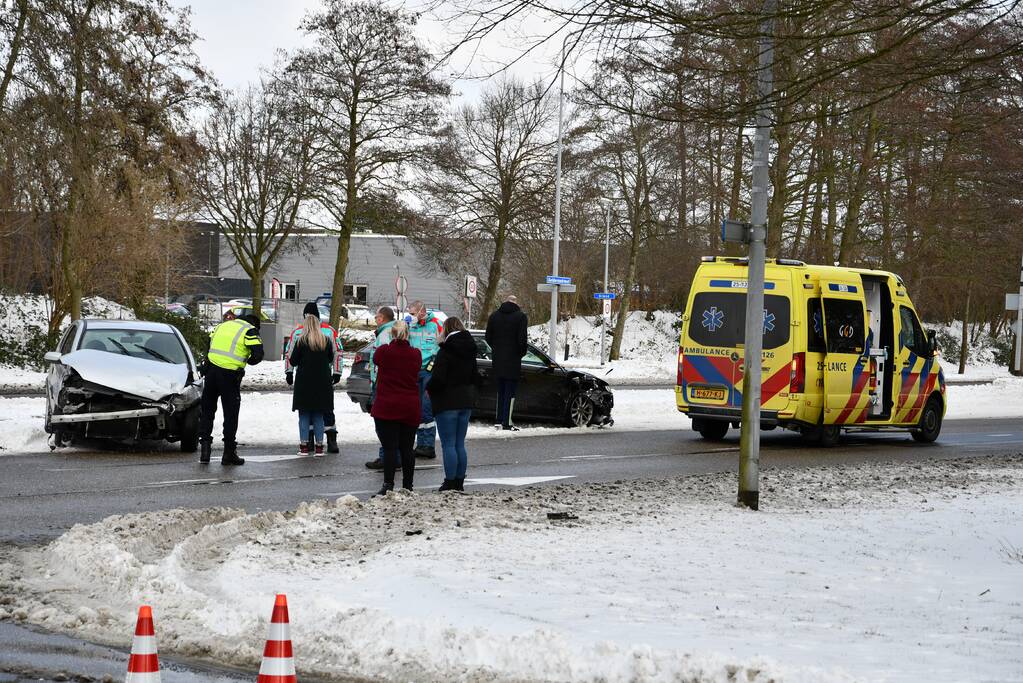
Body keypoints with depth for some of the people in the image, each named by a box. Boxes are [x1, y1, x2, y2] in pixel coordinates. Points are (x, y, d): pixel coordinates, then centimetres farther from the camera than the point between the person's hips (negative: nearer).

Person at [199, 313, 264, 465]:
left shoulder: (221, 326, 19)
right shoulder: (250, 331, 0)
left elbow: (208, 346, 18)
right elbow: (258, 354, -9)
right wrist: (248, 361, 10)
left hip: (211, 370, 4)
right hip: (230, 375, -4)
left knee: (207, 409, 16)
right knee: (231, 413, 6)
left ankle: (205, 446, 10)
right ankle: (229, 453, 9)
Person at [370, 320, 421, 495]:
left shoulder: (383, 352, -9)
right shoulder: (416, 355, 0)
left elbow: (375, 359, 12)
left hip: (386, 407, -3)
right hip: (410, 408, 3)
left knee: (389, 447, -5)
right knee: (406, 448, 9)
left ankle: (388, 485, -10)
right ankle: (408, 485, 13)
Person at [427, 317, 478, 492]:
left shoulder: (445, 352, -17)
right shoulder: (469, 352, 7)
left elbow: (438, 379, -21)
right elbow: (475, 376, 14)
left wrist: (429, 388, -3)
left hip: (447, 403, -7)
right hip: (466, 402, 7)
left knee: (448, 445, -2)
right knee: (460, 444, 13)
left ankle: (450, 482, -2)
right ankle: (459, 481, 15)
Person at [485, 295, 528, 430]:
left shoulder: (494, 316, 9)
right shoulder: (520, 317, -8)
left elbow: (488, 338, 8)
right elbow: (522, 340, -14)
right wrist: (522, 352, 3)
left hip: (498, 361, 5)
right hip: (513, 361, -5)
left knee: (500, 391, 16)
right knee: (510, 393, -2)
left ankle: (499, 420, 18)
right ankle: (507, 423, -5)